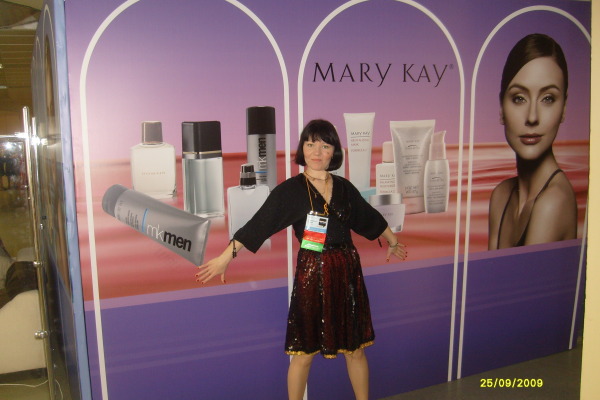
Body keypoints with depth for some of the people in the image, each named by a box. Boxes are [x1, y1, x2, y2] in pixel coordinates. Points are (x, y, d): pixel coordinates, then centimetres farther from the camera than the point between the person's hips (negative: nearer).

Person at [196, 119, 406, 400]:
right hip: (311, 274, -4)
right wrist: (225, 258, -15)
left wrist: (393, 241, 33)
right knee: (304, 351, 6)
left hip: (347, 272, 4)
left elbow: (370, 219, 20)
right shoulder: (290, 190, -7)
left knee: (355, 348, 13)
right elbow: (257, 226, -11)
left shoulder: (344, 188, 6)